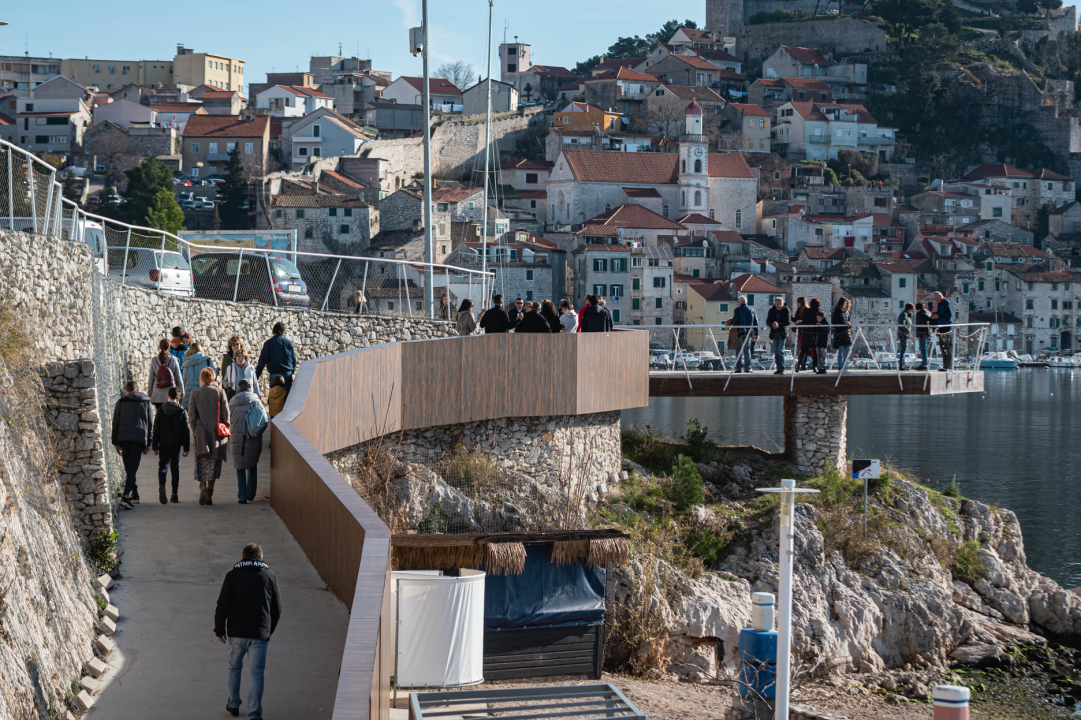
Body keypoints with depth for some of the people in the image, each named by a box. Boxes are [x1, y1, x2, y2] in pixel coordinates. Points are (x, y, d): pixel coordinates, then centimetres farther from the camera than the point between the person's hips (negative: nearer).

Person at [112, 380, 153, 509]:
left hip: (123, 438, 1)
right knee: (132, 469, -6)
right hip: (139, 439, -1)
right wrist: (148, 444, 14)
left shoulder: (121, 402, 9)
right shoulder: (146, 402, 12)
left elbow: (115, 423, 6)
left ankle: (135, 495, 21)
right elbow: (150, 424, 11)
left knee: (129, 468, 15)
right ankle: (125, 497, -19)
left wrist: (115, 443, 10)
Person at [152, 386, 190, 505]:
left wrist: (155, 446, 8)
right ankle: (174, 495, 8)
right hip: (177, 445, 0)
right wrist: (186, 448, 3)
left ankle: (162, 485, -28)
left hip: (163, 445, 0)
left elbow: (156, 430, 3)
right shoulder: (182, 412, -2)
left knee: (163, 467, 2)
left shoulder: (160, 411, 1)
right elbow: (185, 431, -2)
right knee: (175, 468, 9)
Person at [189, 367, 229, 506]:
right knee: (213, 464, 7)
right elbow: (226, 413, -4)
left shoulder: (195, 394, -2)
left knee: (202, 463, 7)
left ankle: (202, 487, -15)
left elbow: (191, 415, -4)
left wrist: (195, 431, 5)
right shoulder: (220, 392, -4)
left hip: (201, 434, 0)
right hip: (216, 433, 0)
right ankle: (209, 493, 3)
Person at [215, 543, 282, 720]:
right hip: (260, 633, 0)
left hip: (236, 632, 0)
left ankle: (233, 704, 30)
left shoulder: (233, 575, 0)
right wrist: (269, 630, 21)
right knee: (256, 673, 1)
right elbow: (277, 608, 8)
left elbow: (223, 605, -3)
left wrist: (219, 629, 8)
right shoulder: (269, 576, 4)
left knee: (234, 667, 20)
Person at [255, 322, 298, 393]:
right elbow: (294, 359, 11)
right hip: (288, 374, 2)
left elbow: (262, 361, 0)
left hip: (275, 374, -2)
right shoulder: (288, 342, 5)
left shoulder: (268, 344, -1)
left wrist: (257, 376, 7)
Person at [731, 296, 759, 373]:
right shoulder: (752, 310, 10)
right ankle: (747, 367, 6)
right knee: (747, 349, 10)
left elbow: (734, 321, -10)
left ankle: (738, 368, -4)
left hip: (741, 332, -4)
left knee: (739, 350, 0)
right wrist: (756, 333, 15)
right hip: (750, 332, 4)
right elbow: (756, 322, 11)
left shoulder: (738, 310, -4)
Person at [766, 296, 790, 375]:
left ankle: (782, 369, -7)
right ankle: (779, 369, 13)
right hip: (774, 333, 4)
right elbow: (768, 321, 2)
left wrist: (779, 324, -25)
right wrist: (772, 324, -21)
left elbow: (788, 322, -10)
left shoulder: (786, 310, -3)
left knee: (780, 351, -11)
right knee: (776, 352, 5)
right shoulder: (771, 310, 4)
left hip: (782, 333, -4)